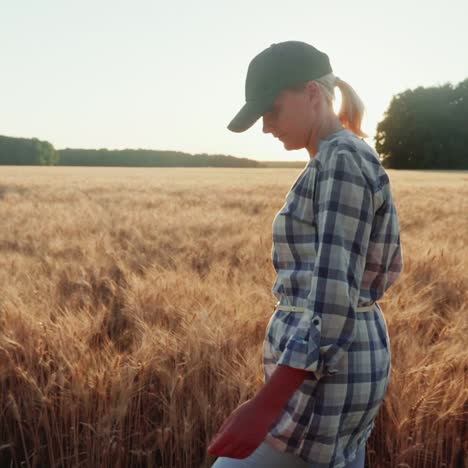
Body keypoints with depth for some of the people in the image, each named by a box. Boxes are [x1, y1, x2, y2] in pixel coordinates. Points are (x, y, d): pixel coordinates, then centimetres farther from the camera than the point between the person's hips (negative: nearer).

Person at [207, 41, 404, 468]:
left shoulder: (342, 162, -19)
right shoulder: (349, 163, 13)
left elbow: (336, 292, -27)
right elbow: (388, 269, 20)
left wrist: (266, 403, -30)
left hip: (323, 376, -10)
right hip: (345, 363, 10)